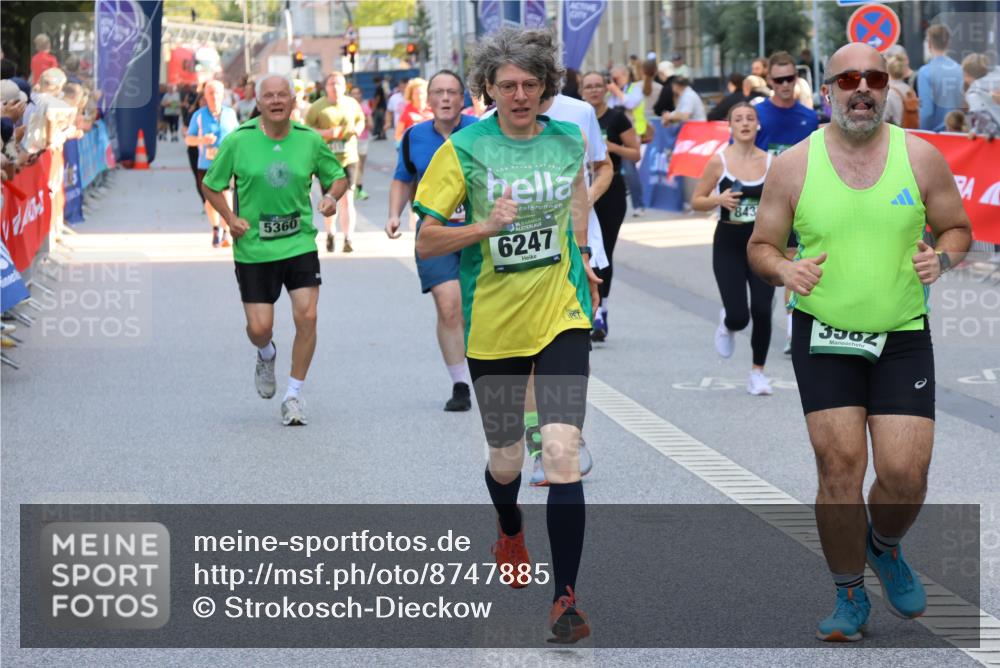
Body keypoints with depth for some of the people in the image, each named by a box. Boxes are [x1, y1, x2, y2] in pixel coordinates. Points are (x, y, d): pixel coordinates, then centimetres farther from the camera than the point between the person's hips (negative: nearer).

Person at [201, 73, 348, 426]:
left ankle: (293, 394, 6)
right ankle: (266, 356, 38)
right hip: (253, 249, -1)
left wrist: (332, 196, -8)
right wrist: (230, 219, -8)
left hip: (300, 244, 1)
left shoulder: (310, 141, -2)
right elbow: (210, 185, 6)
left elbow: (337, 176, 14)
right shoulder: (238, 141, -6)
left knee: (307, 317, -12)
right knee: (259, 328, -2)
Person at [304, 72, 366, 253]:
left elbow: (361, 120, 21)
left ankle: (348, 239, -8)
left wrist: (358, 129, -2)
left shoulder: (352, 104, 5)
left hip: (348, 158, 1)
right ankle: (330, 233, 33)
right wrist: (326, 133, -18)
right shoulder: (317, 107, -4)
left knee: (347, 199, -9)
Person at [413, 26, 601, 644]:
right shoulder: (463, 150, -8)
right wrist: (485, 227, -24)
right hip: (493, 322, 0)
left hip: (562, 315, 0)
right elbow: (425, 241, -8)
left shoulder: (568, 140, 0)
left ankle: (566, 597, -10)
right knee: (506, 459, 12)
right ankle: (510, 531, 49)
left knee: (562, 451, -15)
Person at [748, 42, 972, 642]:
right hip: (824, 337, 0)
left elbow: (959, 229, 10)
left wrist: (942, 256, -12)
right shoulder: (793, 166, -3)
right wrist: (784, 269, -15)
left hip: (903, 338, 1)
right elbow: (760, 246, 6)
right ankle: (850, 597, 13)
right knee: (840, 467, -6)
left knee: (906, 473, -6)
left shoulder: (922, 158, -1)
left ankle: (885, 545, 29)